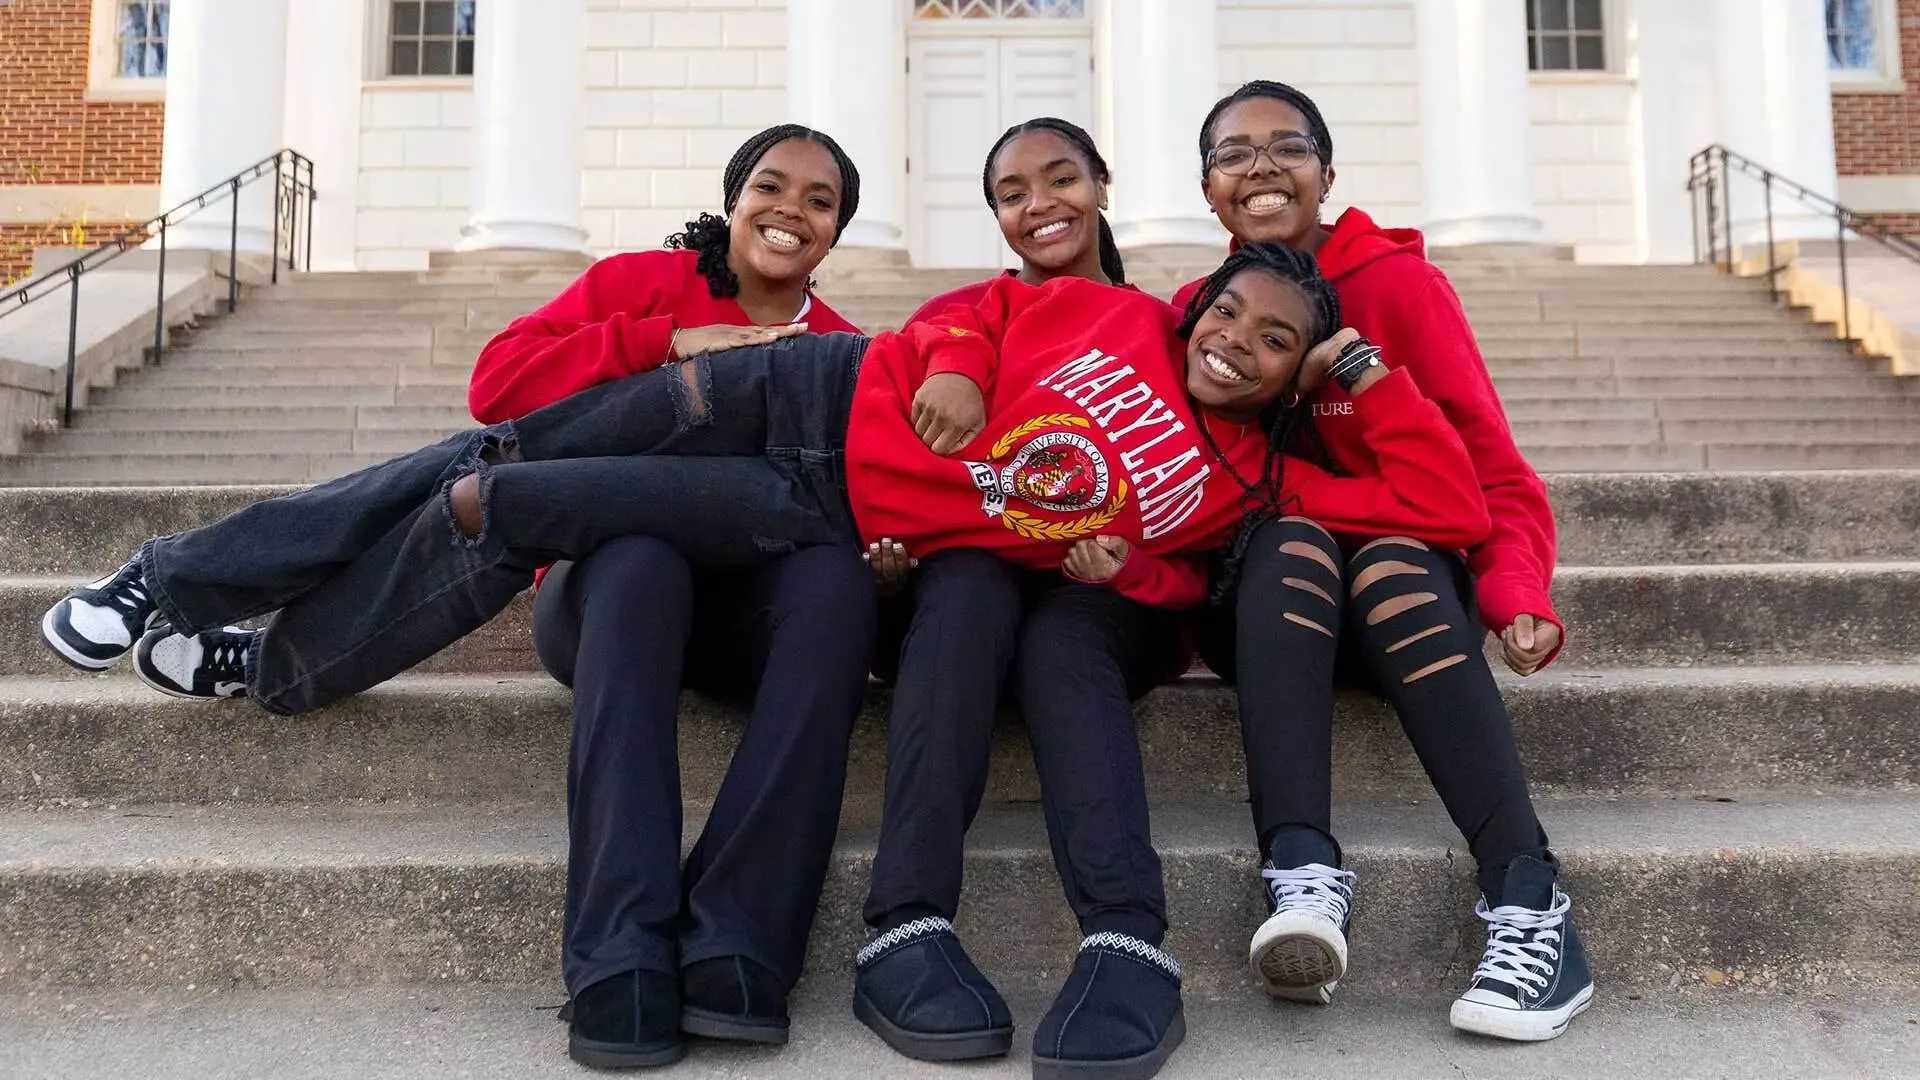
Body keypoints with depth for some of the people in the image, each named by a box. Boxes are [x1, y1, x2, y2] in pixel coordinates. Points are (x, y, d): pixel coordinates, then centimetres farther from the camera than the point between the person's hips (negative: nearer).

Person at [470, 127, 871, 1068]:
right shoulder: (639, 283, 7)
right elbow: (497, 383, -6)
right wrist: (669, 342, -13)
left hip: (757, 615, 2)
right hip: (612, 591, -1)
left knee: (837, 576, -31)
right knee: (640, 553, -36)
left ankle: (735, 951, -37)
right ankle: (617, 957, -40)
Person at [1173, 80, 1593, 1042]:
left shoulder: (1400, 282, -2)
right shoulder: (1196, 310, 6)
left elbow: (1492, 467, -7)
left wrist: (1518, 597, -24)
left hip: (1412, 578, -1)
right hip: (1264, 598, 1)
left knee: (1391, 564, -34)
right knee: (1292, 539, -32)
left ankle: (1528, 903, -37)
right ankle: (1303, 875, -44)